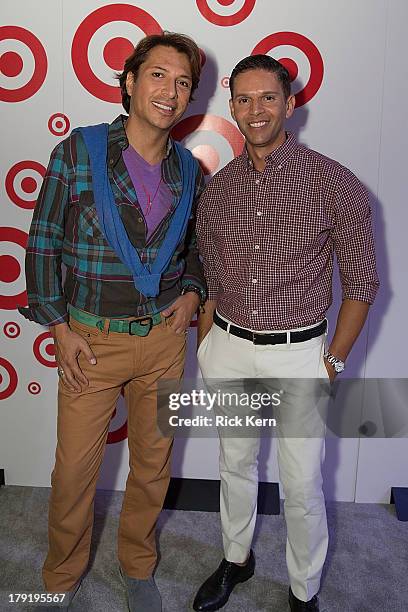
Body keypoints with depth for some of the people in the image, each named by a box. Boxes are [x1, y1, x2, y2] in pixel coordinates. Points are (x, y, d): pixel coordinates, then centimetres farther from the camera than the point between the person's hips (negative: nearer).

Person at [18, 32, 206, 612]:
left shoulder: (189, 170, 4)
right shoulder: (79, 151, -7)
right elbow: (43, 243, -4)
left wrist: (192, 292, 0)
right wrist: (60, 329, -8)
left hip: (164, 339, 3)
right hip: (91, 341, -3)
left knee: (152, 464, 16)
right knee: (75, 468, 9)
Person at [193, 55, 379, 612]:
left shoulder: (334, 183, -10)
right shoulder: (217, 188, 2)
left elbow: (361, 281, -4)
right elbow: (210, 280, 11)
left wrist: (333, 360, -7)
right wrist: (204, 350, 9)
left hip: (298, 353, -3)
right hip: (229, 349, 4)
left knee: (302, 486, 8)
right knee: (236, 464, 20)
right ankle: (236, 559, 46)